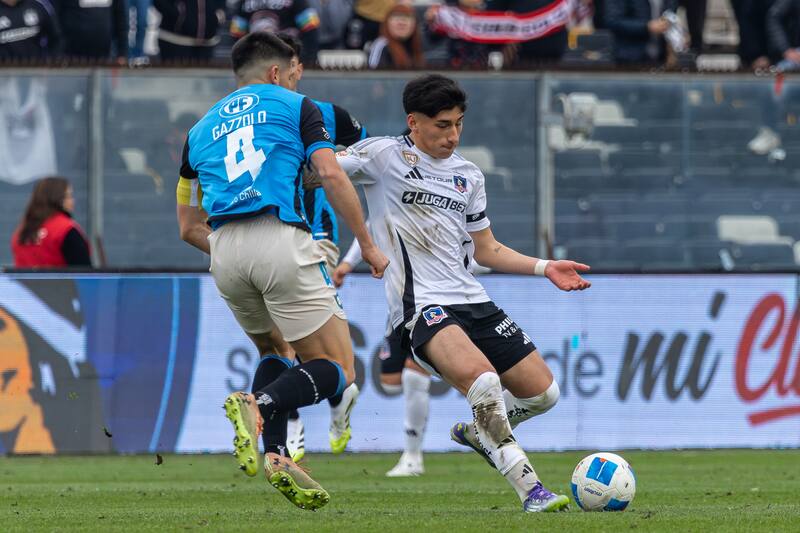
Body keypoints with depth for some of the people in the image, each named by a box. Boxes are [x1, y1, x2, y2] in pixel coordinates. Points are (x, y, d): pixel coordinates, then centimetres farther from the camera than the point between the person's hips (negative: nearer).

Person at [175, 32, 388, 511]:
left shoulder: (201, 129, 25)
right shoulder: (295, 107, 13)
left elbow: (189, 227, 23)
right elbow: (331, 175, -2)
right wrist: (368, 245, 5)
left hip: (224, 252, 5)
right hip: (280, 241, -5)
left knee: (273, 351, 29)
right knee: (337, 370, 0)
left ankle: (276, 455, 8)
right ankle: (259, 407, -29)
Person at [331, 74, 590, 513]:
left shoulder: (468, 175, 18)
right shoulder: (384, 155, -1)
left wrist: (545, 267, 14)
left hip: (472, 300, 7)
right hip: (421, 307, -7)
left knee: (541, 391, 2)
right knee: (482, 379, -32)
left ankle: (478, 432, 32)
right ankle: (529, 489, -26)